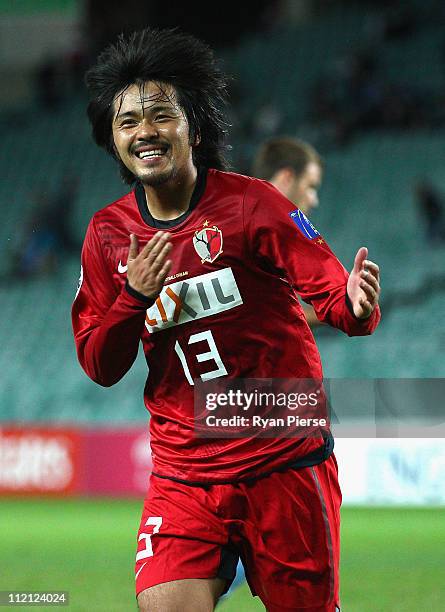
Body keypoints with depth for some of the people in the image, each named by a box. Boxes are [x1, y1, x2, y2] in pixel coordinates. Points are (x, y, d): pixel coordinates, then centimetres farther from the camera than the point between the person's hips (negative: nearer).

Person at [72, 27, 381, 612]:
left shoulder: (250, 202, -7)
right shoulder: (109, 233, 4)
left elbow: (331, 289, -8)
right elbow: (99, 367, 6)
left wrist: (357, 307, -32)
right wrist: (135, 296, -13)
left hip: (285, 462, -2)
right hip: (184, 471, 2)